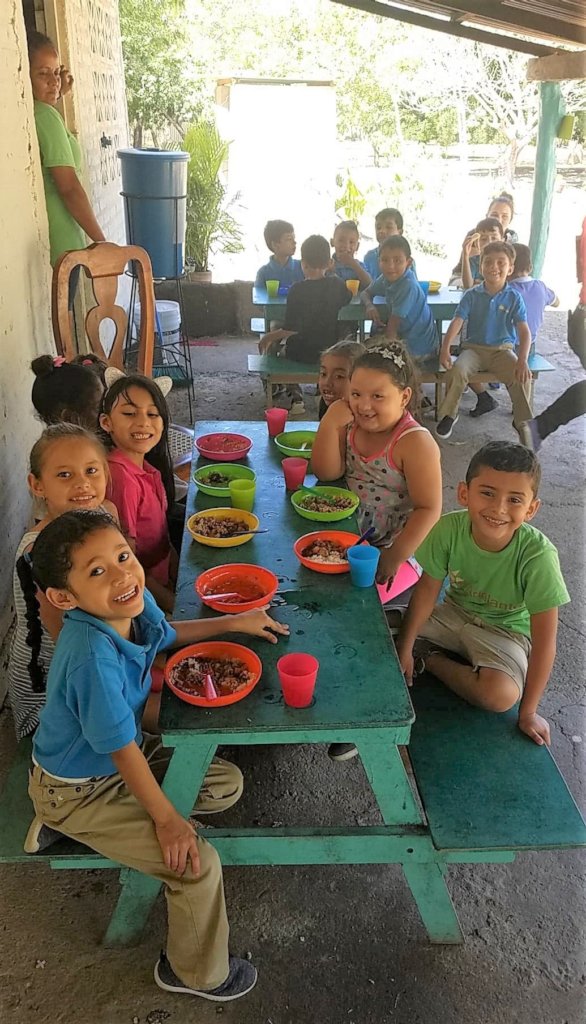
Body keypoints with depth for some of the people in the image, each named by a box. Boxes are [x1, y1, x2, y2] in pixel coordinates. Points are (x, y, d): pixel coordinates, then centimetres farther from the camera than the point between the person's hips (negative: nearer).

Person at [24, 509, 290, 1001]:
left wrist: (233, 622, 7)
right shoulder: (94, 656, -40)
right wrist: (166, 817, -15)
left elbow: (165, 633, 11)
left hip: (121, 760, 8)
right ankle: (199, 973, 17)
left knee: (227, 785, 12)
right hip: (78, 790, -8)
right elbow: (122, 748, -28)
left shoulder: (136, 604, -16)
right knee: (199, 865, -15)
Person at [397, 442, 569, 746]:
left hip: (505, 632, -1)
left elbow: (544, 641, -24)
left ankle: (430, 660, -7)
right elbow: (428, 589, -9)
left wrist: (528, 712, -18)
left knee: (501, 694, -31)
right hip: (454, 613, 2)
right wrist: (404, 648, -8)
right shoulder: (449, 529, -26)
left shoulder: (538, 556, -32)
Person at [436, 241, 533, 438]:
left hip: (503, 349, 0)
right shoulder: (472, 295, -2)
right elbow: (457, 322, -11)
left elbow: (524, 331, -11)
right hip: (474, 348, 0)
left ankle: (524, 422, -5)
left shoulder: (514, 297, -4)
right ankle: (449, 414, -7)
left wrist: (522, 360, -26)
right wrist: (445, 349, -28)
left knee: (522, 377, -27)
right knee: (458, 370, -31)